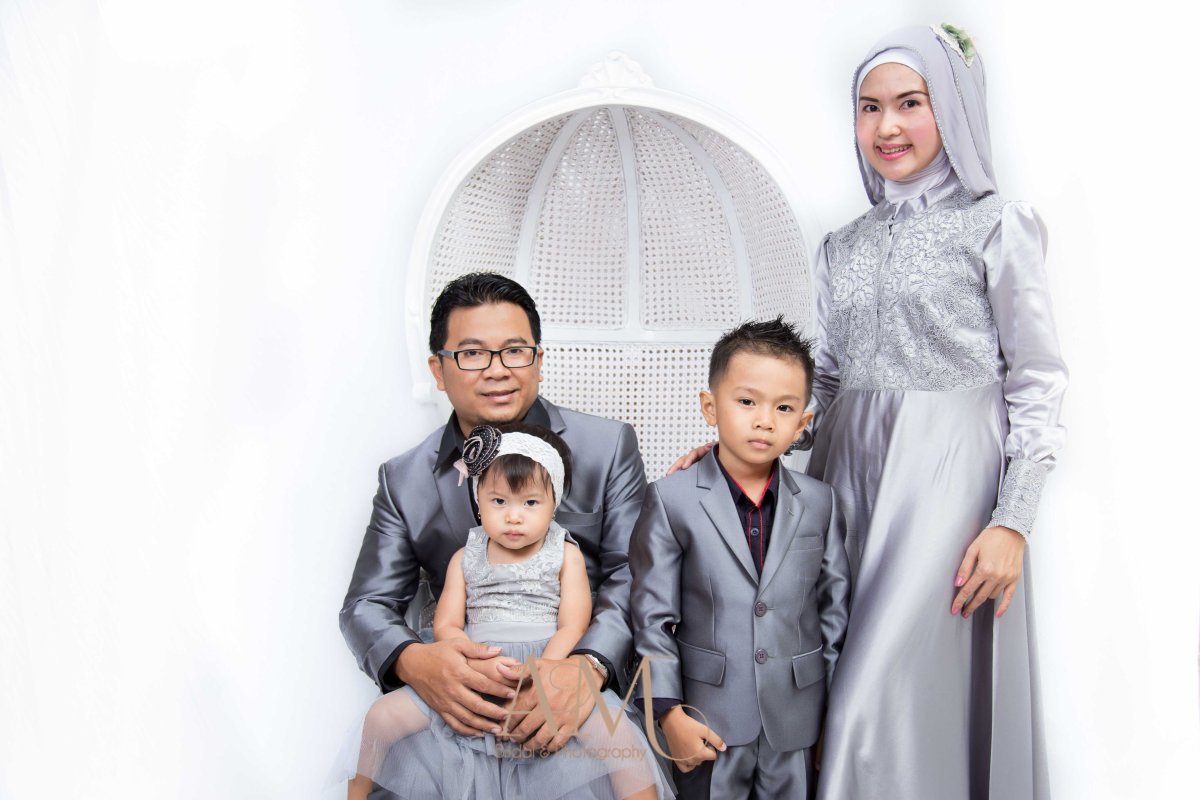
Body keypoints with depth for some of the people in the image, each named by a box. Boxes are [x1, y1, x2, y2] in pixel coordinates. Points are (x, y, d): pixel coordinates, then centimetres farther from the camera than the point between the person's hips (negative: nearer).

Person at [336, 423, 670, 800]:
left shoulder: (565, 556, 5)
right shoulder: (465, 559, 11)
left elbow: (572, 629, -3)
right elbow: (445, 626, 4)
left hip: (548, 671, -2)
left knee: (614, 729, -29)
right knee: (383, 716, -10)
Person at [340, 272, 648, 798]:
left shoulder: (609, 447, 3)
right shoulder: (403, 481, 8)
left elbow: (633, 576, -4)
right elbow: (367, 604, 5)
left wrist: (588, 664, -24)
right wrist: (412, 661, -19)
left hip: (592, 701, -2)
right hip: (465, 714, 2)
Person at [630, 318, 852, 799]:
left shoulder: (819, 503, 1)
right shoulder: (672, 500, -8)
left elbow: (835, 609, 6)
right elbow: (652, 615, -7)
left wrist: (837, 707, 6)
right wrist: (668, 710, -10)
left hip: (796, 721, 3)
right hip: (710, 719, -2)